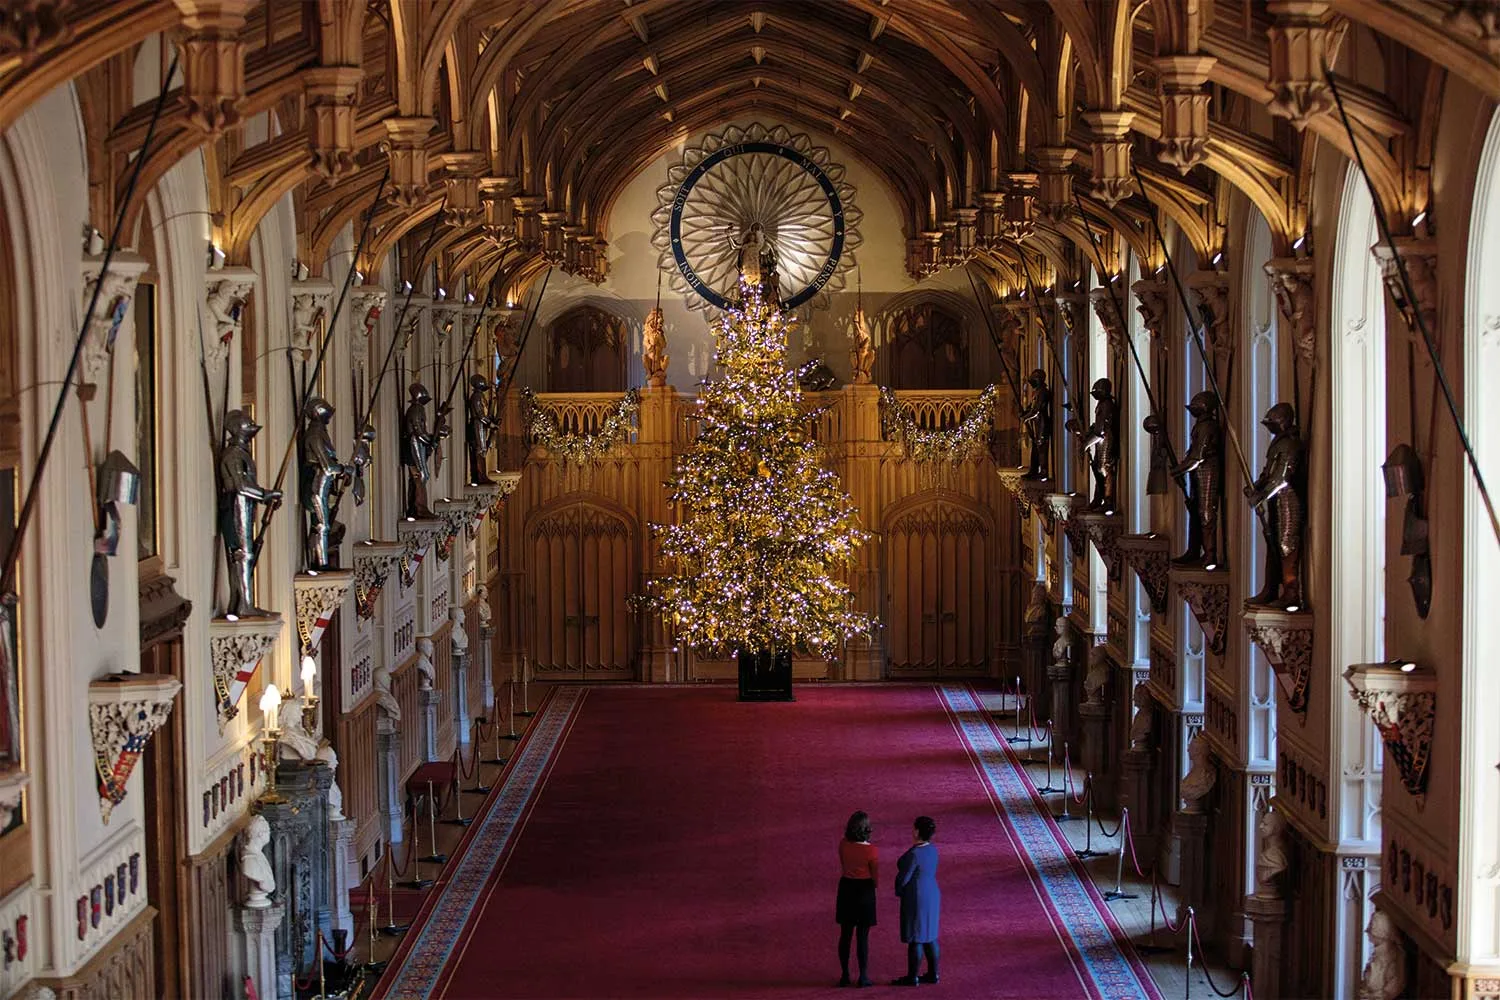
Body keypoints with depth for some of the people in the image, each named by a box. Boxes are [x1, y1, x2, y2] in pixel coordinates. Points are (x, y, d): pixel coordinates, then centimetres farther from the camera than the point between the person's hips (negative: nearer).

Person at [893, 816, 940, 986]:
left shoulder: (914, 854, -23)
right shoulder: (931, 849, 3)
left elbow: (903, 878, -18)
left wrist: (899, 891, 3)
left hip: (916, 899, -8)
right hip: (931, 896, 8)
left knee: (915, 938, 2)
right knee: (929, 935, 15)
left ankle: (912, 977, 10)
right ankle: (933, 974, 21)